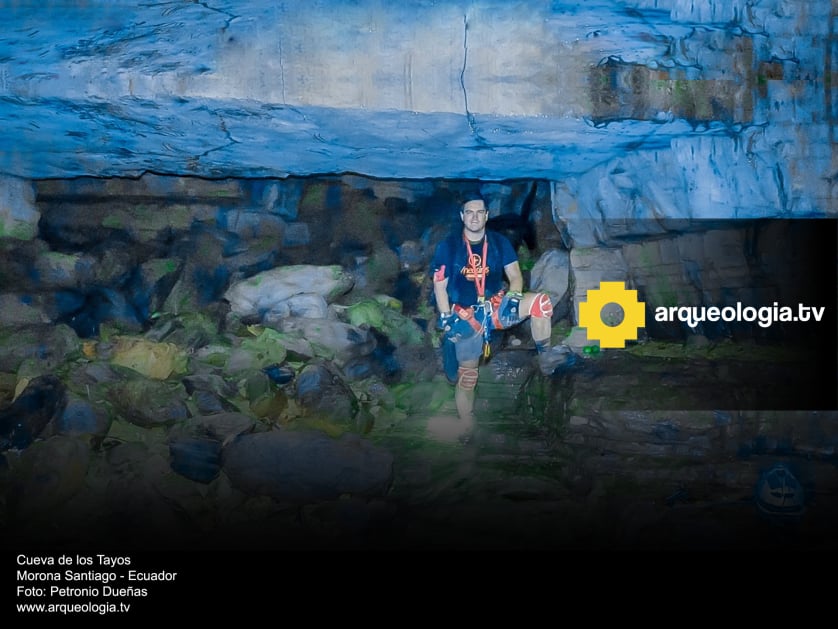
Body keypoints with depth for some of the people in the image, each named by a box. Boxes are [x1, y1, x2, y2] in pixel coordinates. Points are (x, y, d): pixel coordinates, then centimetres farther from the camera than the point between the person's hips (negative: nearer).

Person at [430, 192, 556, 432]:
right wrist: (446, 319, -12)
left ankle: (544, 358, -10)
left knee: (540, 301, -25)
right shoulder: (448, 246, -6)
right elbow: (440, 287, -4)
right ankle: (467, 430, 12)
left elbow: (515, 275, 0)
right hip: (466, 317, -1)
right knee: (466, 375, -3)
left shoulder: (499, 242, 0)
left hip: (496, 306, 1)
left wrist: (514, 297, -20)